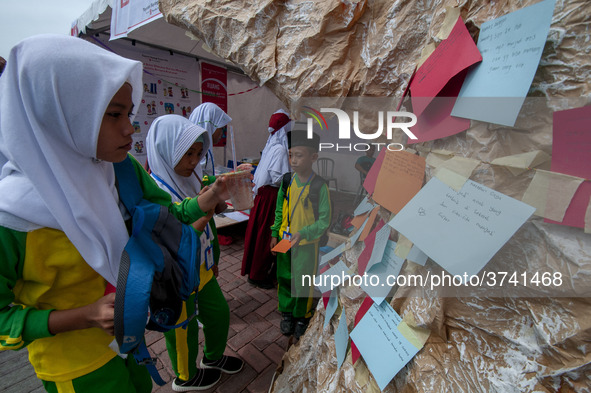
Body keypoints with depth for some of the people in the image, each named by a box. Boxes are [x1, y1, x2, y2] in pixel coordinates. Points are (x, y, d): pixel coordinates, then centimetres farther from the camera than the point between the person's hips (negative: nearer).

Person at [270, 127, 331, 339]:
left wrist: (303, 234, -21)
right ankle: (286, 313, 40)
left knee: (303, 282, 11)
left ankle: (302, 317, 36)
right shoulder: (288, 181, -3)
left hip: (306, 243, -4)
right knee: (284, 278, 17)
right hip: (285, 241, 4)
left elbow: (324, 220, -12)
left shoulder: (319, 186, -17)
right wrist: (275, 234, 6)